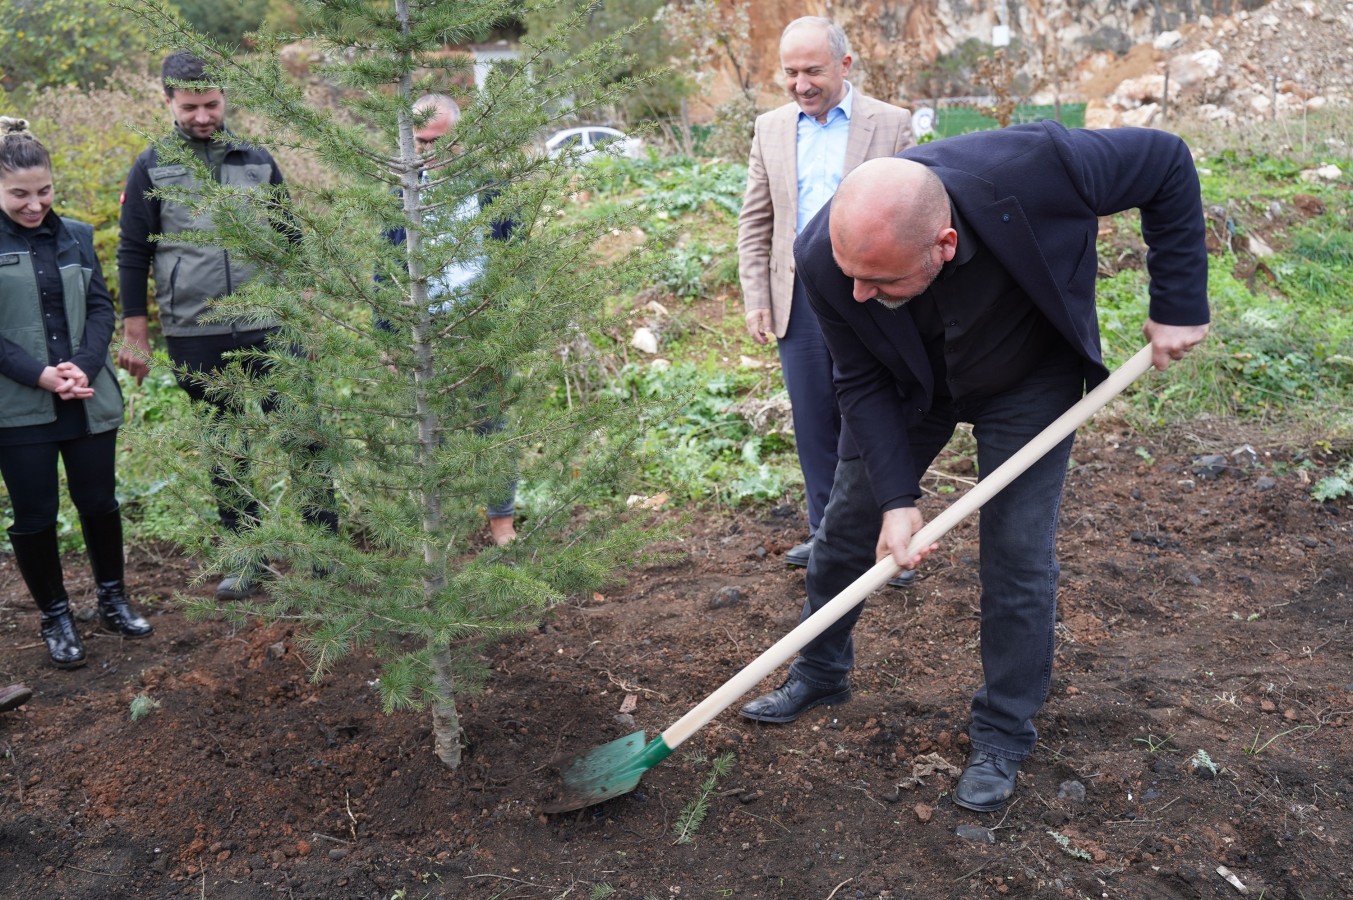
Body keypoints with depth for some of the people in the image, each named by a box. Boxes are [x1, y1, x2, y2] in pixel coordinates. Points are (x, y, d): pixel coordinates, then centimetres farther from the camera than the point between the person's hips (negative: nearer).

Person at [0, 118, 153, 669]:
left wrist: (83, 367, -12)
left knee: (100, 503, 11)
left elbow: (101, 309, 4)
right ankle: (55, 617, 23)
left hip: (89, 401, 3)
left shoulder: (76, 237, 7)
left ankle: (113, 599, 31)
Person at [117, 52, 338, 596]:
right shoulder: (151, 170, 2)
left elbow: (290, 241, 13)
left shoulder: (258, 162, 7)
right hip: (195, 338, -1)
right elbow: (133, 256, 5)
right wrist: (136, 335, 2)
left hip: (267, 329, 1)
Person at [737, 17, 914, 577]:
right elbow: (755, 223, 10)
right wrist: (756, 301, 2)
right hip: (799, 299, 3)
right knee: (814, 426, 9)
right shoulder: (771, 129, 9)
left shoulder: (891, 124, -1)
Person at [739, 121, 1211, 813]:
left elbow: (1166, 161, -22)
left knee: (1019, 553, -3)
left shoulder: (1033, 168, -41)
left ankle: (1003, 734, 18)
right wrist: (898, 497, -24)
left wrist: (1178, 302, -21)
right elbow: (863, 383, -17)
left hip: (1028, 382, -2)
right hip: (910, 385, 2)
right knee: (849, 527, 9)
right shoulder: (825, 259, -32)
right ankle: (820, 672, 34)